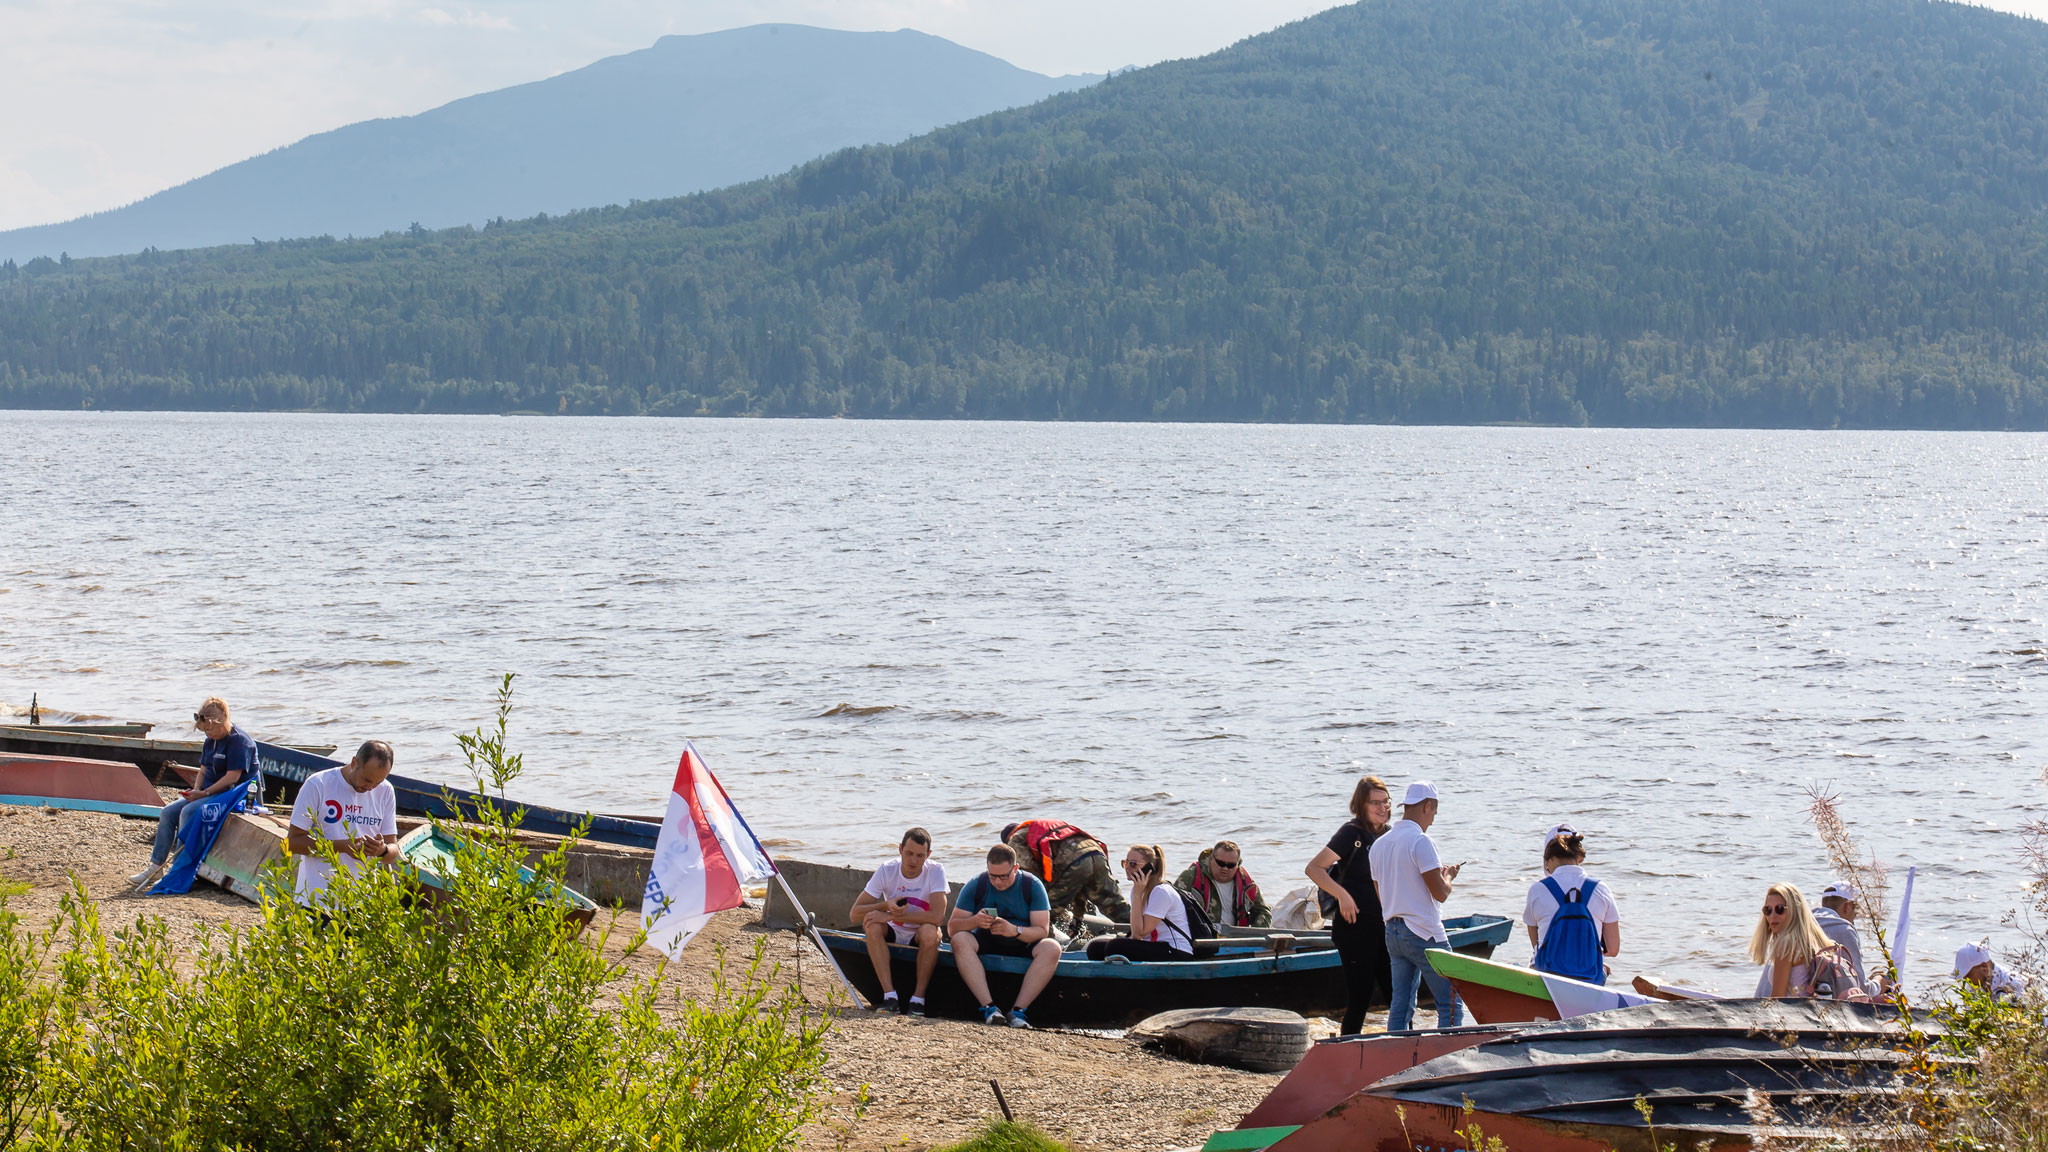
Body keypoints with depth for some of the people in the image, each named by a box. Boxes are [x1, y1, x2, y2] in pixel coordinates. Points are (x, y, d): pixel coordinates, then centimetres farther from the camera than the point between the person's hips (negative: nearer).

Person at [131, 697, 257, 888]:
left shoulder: (239, 741, -15)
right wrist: (195, 791, -1)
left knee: (188, 812, -29)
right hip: (208, 793, 10)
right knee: (167, 812, -4)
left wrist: (204, 793, -20)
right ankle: (155, 867, -4)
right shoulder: (211, 741, 14)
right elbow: (203, 771, 20)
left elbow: (232, 777, -21)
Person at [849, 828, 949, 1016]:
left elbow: (937, 916, -30)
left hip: (920, 937, -2)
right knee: (872, 923, -29)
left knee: (930, 932, -35)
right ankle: (890, 996, -32)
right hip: (892, 934, 2)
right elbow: (855, 914, -13)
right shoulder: (887, 870, -12)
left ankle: (918, 999, -24)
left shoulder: (935, 871, -17)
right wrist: (885, 906, -32)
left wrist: (891, 916, -32)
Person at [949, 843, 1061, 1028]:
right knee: (960, 940, -31)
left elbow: (1042, 930, -13)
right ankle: (989, 1007, -38)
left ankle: (1018, 1010, -34)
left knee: (1051, 948, -30)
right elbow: (952, 928, -9)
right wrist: (975, 921, -31)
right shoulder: (976, 885, -6)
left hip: (1023, 944, 0)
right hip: (986, 944, 0)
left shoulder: (1032, 885, -7)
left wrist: (1015, 930, -33)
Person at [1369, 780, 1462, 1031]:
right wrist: (1448, 875, 6)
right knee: (1450, 1004, -4)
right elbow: (1440, 893, -16)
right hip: (1424, 934, -8)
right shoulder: (1421, 841, -13)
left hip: (1392, 932, 8)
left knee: (1400, 1005, 9)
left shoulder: (1379, 844, 11)